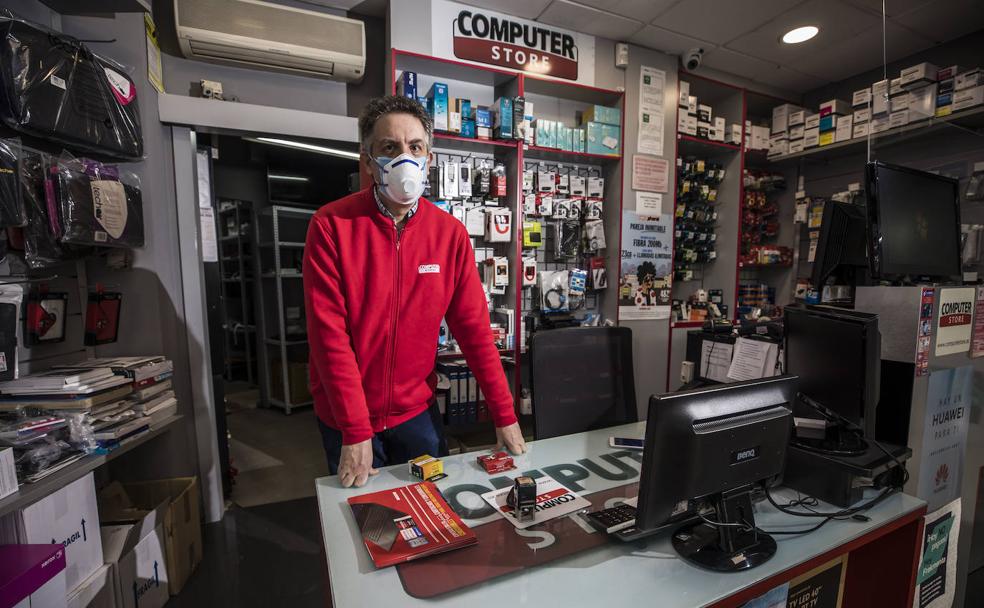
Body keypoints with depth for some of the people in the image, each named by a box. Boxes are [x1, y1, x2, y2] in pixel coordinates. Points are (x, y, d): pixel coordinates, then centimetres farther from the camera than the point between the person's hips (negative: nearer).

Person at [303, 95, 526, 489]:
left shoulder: (450, 233, -7)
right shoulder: (331, 225, -14)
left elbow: (473, 327, -6)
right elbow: (328, 333, -17)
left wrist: (504, 416, -5)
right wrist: (357, 431, -17)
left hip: (417, 409, 2)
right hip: (345, 416, -1)